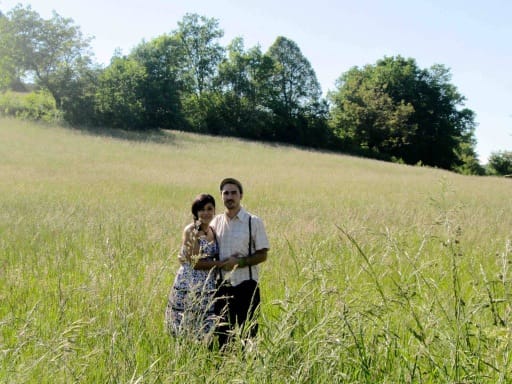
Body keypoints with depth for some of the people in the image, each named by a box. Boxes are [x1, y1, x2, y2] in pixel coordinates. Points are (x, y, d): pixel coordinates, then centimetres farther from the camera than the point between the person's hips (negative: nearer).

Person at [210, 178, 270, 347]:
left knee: (247, 333, 0)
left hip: (245, 285, -4)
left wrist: (239, 262, -17)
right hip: (222, 285, 4)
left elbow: (262, 255, -5)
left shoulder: (254, 222, -4)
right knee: (221, 332, 10)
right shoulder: (216, 222, 8)